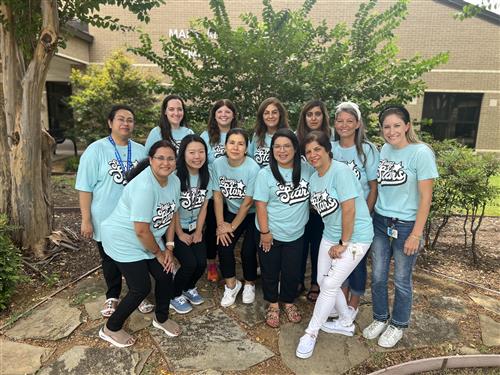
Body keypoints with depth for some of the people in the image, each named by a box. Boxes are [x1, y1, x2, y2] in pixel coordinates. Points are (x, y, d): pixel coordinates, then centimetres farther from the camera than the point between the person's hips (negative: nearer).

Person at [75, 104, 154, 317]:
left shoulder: (141, 151, 3)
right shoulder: (96, 150, -9)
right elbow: (85, 188, -9)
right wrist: (86, 220, -11)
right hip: (107, 221, -2)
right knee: (110, 261, 16)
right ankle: (112, 297, 38)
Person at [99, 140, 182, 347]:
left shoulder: (174, 181, -5)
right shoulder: (144, 186, -31)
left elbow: (171, 214, 4)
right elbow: (141, 231, -28)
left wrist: (169, 247, -1)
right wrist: (159, 253, -13)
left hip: (149, 239, 8)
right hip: (124, 240, -7)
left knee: (165, 275, 8)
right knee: (141, 288, -5)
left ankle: (161, 318, 35)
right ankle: (111, 329, 21)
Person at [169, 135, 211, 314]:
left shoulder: (205, 175, -4)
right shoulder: (176, 176, -23)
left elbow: (204, 207, 2)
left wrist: (198, 232, -1)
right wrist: (180, 234, -10)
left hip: (194, 228, 5)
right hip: (175, 228, -5)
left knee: (201, 263, -6)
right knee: (189, 264, -14)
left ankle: (189, 288, 28)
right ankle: (175, 296, 16)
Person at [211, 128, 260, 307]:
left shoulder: (253, 168, -24)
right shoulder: (218, 164, -13)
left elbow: (247, 203, -18)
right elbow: (217, 196, -6)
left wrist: (232, 226, -11)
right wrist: (220, 224, -10)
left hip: (253, 214, -3)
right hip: (231, 212, 3)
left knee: (248, 251, -11)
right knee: (223, 244, -10)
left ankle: (249, 284, 20)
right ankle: (231, 284, 16)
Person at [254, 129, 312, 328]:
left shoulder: (307, 170, -5)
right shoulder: (266, 173, -12)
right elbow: (261, 205, -11)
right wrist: (264, 232, -12)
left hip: (295, 234, 2)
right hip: (271, 233, -2)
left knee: (292, 272, 15)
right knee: (270, 271, 13)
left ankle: (288, 302, 40)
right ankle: (273, 305, 36)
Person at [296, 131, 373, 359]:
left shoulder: (340, 171, -20)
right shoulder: (313, 178, 5)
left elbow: (349, 209, -22)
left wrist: (343, 243, -18)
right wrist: (334, 240, 0)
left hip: (355, 236, -8)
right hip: (330, 235, 8)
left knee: (330, 285, -5)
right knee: (323, 281, 11)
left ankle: (311, 332, 13)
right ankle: (346, 323, 35)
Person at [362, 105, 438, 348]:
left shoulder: (421, 153, -13)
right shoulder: (384, 150, 4)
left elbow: (426, 197, -13)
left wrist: (416, 234, -14)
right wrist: (369, 215, 8)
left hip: (405, 226, -5)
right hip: (380, 222, 5)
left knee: (401, 280, 11)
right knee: (377, 277, 13)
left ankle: (398, 325, 33)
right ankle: (380, 319, 36)